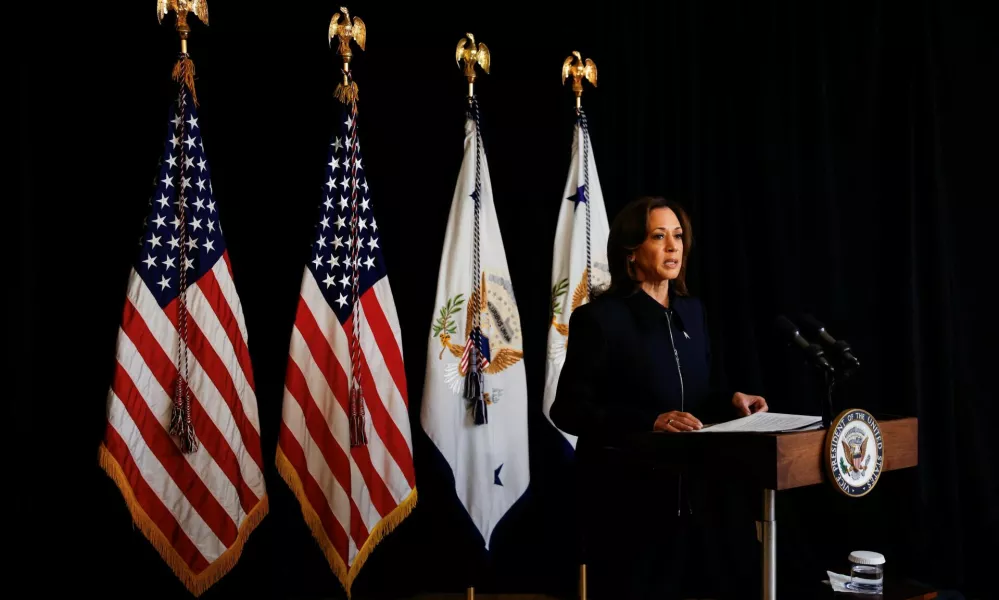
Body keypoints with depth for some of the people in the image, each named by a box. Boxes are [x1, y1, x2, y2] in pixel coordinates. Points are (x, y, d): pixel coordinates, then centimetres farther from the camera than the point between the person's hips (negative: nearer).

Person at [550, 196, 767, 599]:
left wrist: (731, 399, -5)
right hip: (626, 494, -6)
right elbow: (569, 410, -16)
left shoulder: (691, 310, 7)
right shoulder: (599, 317, -13)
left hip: (687, 487, 6)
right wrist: (651, 421, -25)